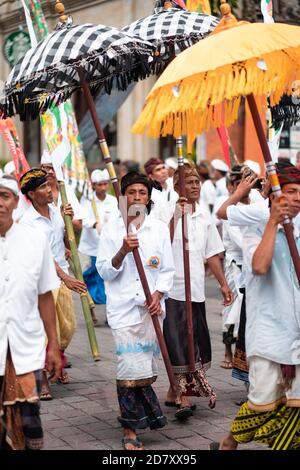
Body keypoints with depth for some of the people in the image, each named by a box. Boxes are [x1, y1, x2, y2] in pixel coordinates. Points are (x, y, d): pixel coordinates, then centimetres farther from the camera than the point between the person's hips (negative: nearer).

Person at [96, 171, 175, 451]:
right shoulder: (111, 229, 4)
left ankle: (132, 426, 23)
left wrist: (158, 294, -6)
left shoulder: (159, 229, 9)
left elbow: (167, 269, 10)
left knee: (144, 367, 3)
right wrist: (122, 252, -16)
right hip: (123, 305, -2)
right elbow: (105, 271, 1)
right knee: (131, 368, -11)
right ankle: (130, 430, 0)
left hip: (150, 305, 2)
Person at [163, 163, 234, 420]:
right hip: (174, 288, -6)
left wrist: (223, 284, 16)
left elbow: (212, 254, 19)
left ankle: (177, 391, 22)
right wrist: (177, 214, -26)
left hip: (196, 290, 6)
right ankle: (183, 396, 1)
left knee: (195, 341, 8)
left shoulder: (204, 218, 13)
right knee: (178, 342, -5)